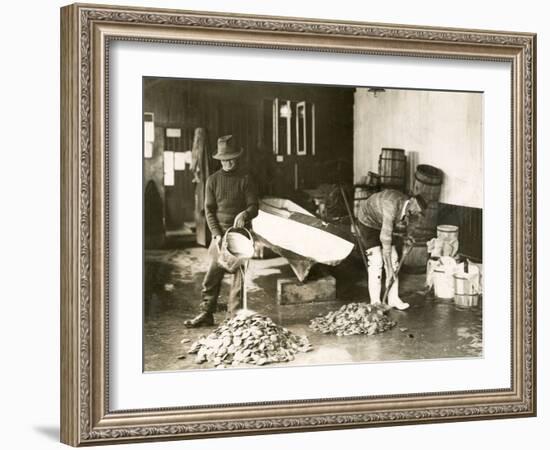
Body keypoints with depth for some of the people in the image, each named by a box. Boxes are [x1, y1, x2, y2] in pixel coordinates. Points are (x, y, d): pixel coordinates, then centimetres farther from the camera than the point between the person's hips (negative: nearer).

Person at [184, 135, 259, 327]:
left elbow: (254, 207, -1)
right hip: (220, 233, 2)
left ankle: (235, 315, 4)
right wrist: (216, 234, -7)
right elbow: (209, 209, 5)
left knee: (239, 275, -3)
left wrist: (244, 214, -25)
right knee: (212, 275, -1)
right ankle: (206, 313, 7)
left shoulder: (245, 179, 2)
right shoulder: (213, 180, 8)